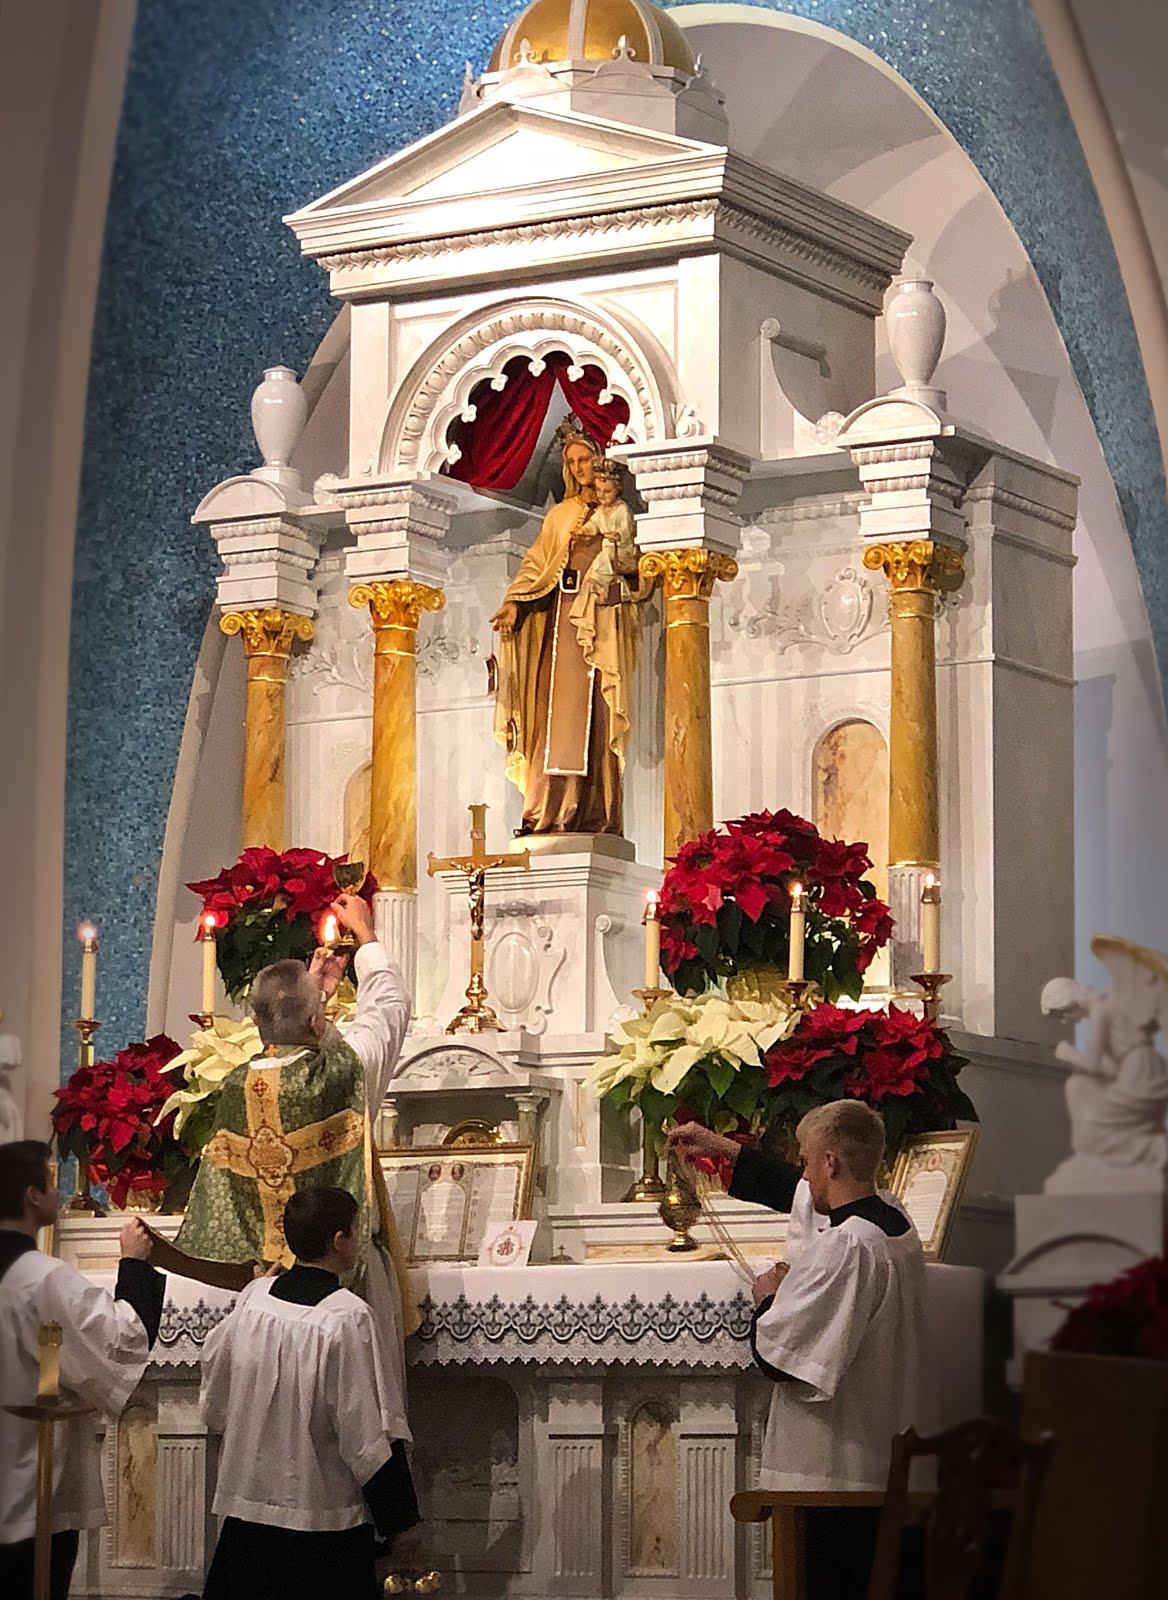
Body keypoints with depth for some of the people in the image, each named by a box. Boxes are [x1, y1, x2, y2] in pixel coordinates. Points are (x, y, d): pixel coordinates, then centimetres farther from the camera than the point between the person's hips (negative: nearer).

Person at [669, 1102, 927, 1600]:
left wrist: (767, 1298, 0)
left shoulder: (842, 1248, -21)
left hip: (837, 1474, -9)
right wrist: (725, 1149, 34)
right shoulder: (894, 1221, 8)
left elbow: (777, 1354, -21)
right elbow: (803, 1194, 27)